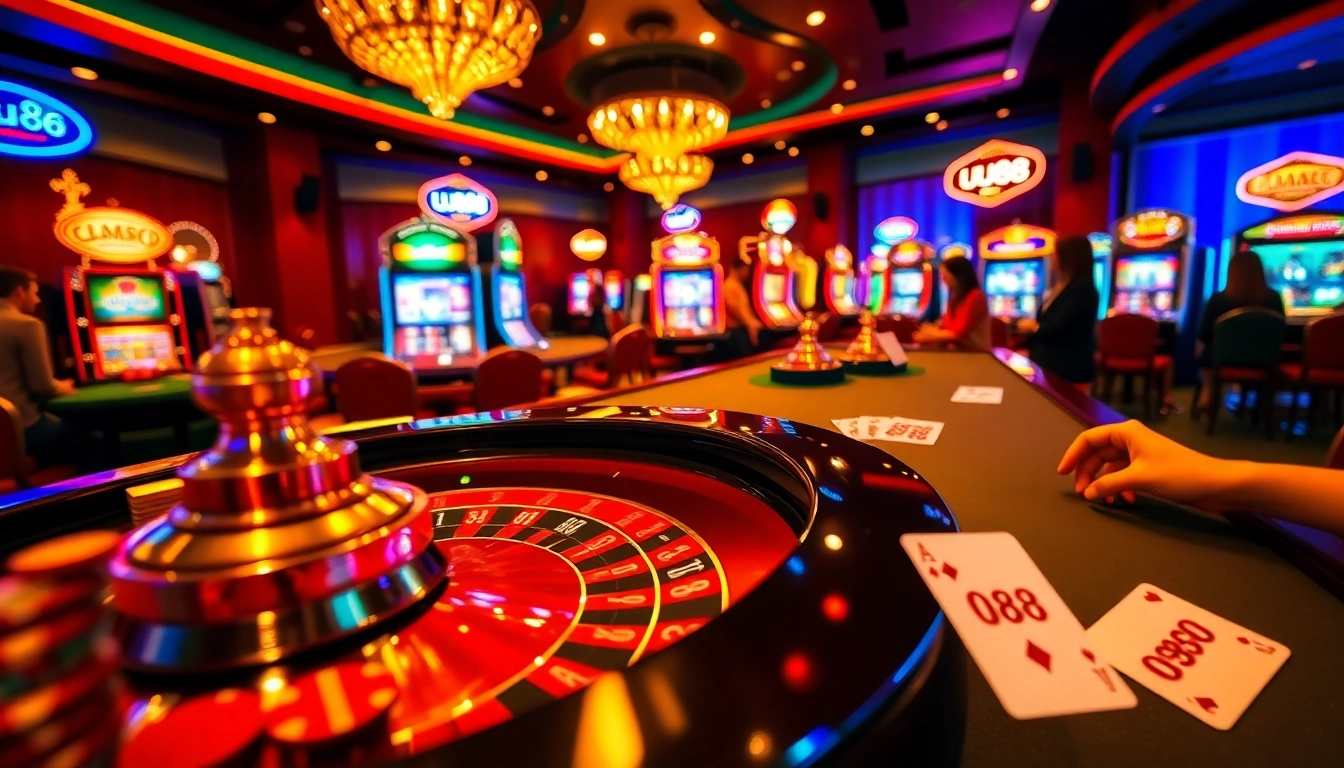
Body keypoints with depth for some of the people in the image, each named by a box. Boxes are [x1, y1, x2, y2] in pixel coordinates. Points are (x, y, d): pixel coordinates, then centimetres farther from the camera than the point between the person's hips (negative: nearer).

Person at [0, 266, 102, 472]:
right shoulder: (27, 325, -13)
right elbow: (42, 386, -15)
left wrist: (55, 385, 18)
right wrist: (61, 387, 5)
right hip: (22, 426, -8)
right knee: (90, 444, 11)